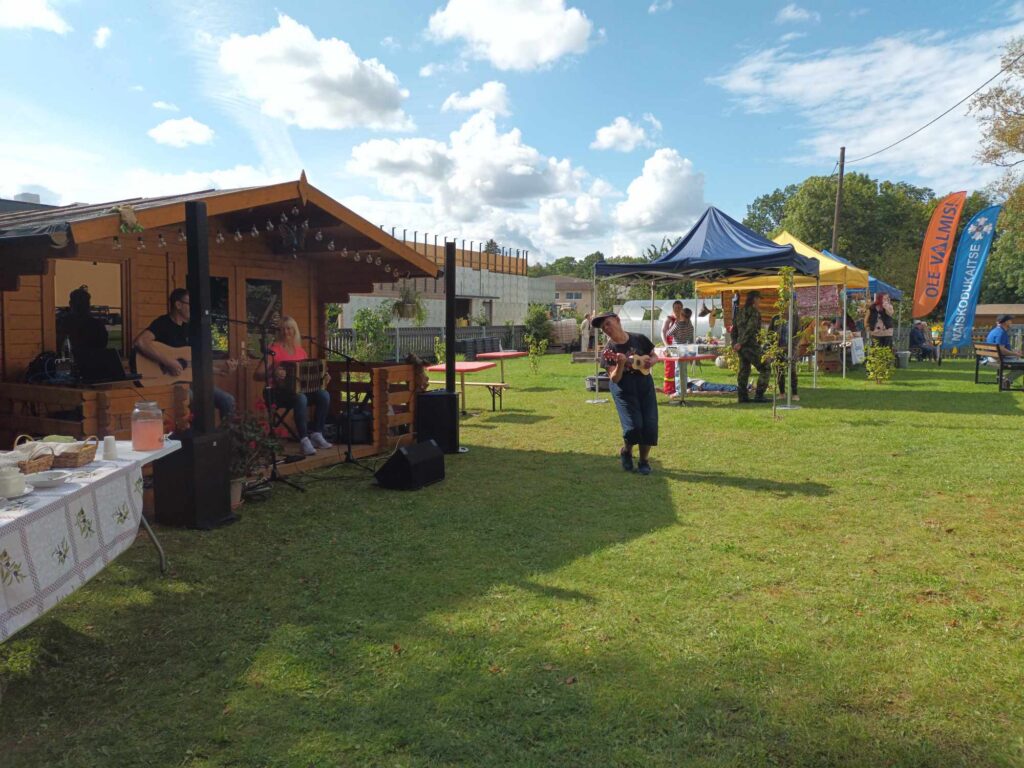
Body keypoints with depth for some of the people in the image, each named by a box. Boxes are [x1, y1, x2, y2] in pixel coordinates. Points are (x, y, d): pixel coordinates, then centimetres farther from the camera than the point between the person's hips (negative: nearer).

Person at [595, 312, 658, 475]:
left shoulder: (639, 338, -1)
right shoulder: (609, 349, -9)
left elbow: (655, 356, 12)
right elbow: (614, 379, -15)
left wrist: (650, 361, -10)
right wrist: (621, 364, -33)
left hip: (645, 385, 3)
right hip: (624, 389, -3)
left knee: (650, 425, -3)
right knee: (634, 426, -14)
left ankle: (644, 461, 17)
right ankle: (626, 451, 18)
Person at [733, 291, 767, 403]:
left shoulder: (740, 312, 12)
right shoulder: (755, 312, -11)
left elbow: (734, 329, 14)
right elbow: (750, 329, -19)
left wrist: (735, 342, 14)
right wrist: (740, 343, -18)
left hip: (740, 346, 8)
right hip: (751, 346, -8)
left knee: (743, 370, 13)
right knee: (764, 369, 1)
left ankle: (742, 396, 13)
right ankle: (759, 395, -3)